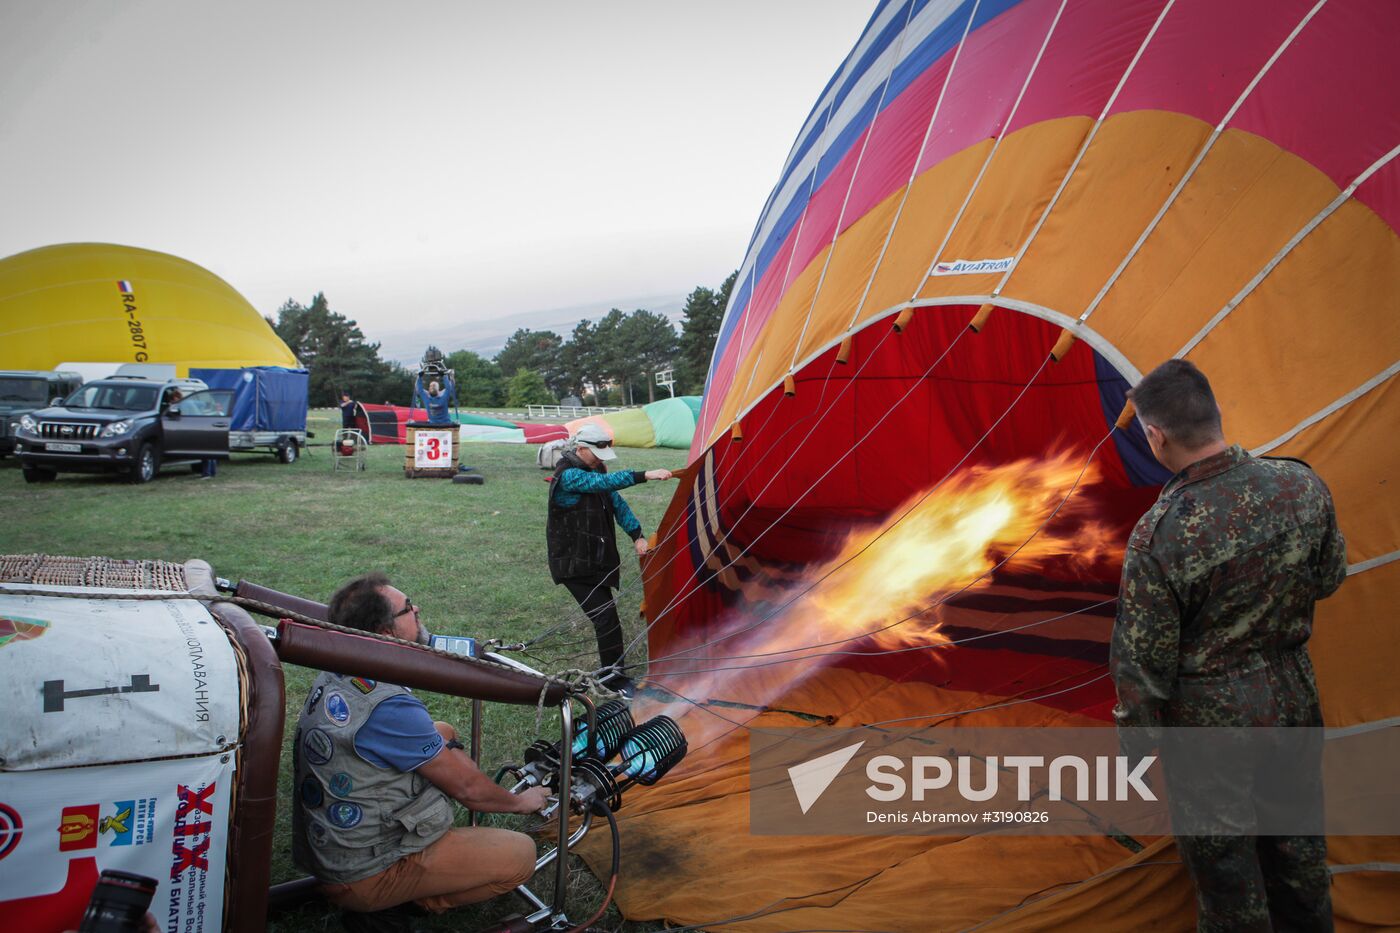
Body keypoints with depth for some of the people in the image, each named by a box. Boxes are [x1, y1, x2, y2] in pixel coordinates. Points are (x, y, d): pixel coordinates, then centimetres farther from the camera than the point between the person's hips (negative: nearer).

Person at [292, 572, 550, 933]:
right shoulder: (389, 708, -29)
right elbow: (467, 788, -16)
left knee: (444, 734, 14)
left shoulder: (334, 677, -2)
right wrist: (521, 802, 1)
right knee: (521, 854, -7)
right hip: (362, 875, -9)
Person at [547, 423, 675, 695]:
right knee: (606, 618, -11)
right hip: (574, 565, -9)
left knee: (606, 617, 17)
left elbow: (617, 503, 10)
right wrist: (645, 475, -43)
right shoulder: (568, 476, -21)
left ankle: (611, 672, 32)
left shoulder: (595, 469, 8)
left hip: (598, 560, 9)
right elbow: (606, 481, -35)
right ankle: (613, 677, 1)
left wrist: (637, 536, 1)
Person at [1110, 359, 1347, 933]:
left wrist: (1138, 739, -4)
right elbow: (1329, 578, 5)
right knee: (1297, 842, 28)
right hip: (1294, 697, 6)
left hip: (1211, 717, -6)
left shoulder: (1158, 536, -29)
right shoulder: (1301, 485, -14)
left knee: (1224, 862, 16)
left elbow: (1143, 659, -18)